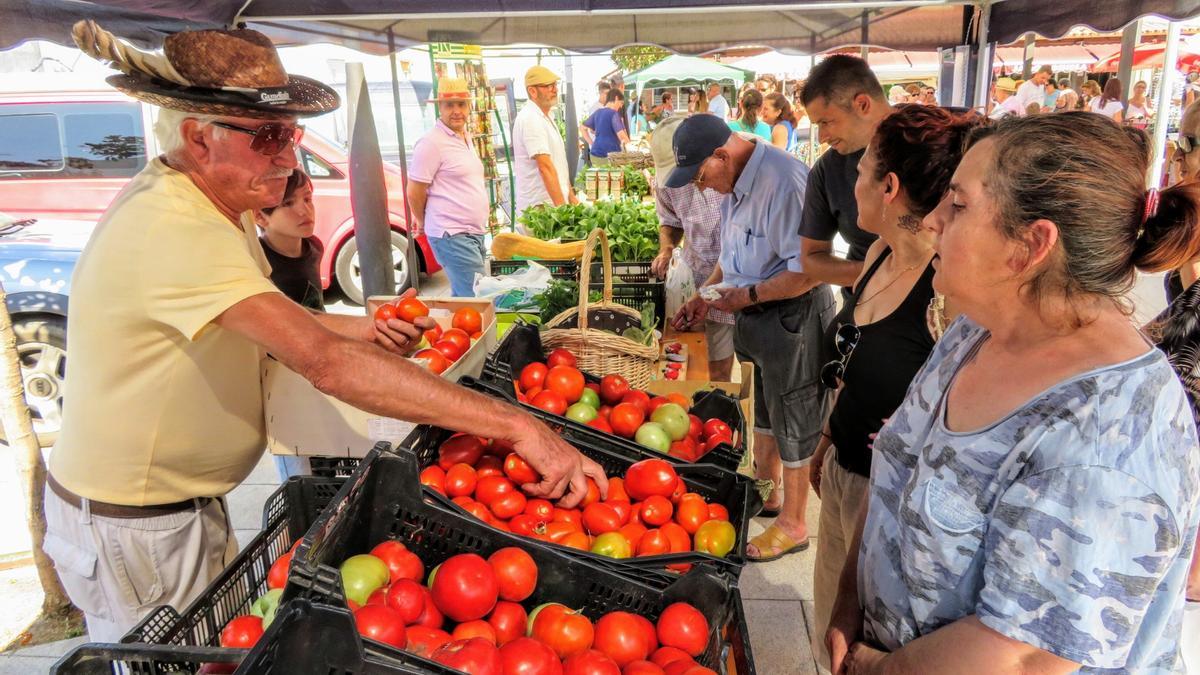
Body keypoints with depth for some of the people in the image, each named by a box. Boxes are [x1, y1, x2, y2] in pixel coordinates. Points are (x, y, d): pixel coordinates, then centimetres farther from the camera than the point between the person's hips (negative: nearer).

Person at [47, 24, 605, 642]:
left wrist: (365, 331, -11)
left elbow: (264, 323, 8)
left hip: (188, 500, 9)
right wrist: (516, 424, -43)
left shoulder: (214, 206, 1)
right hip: (132, 530, -8)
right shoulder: (177, 232, -32)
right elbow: (326, 363, -42)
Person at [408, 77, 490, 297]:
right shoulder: (432, 142, -11)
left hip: (474, 233, 9)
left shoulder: (466, 138, 16)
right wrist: (423, 222, 5)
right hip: (452, 236, -9)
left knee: (461, 295, 15)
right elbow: (414, 193, -10)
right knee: (472, 299, -11)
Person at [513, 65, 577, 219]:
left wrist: (571, 197, 18)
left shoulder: (545, 117, 16)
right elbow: (545, 166, -22)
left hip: (555, 202, 9)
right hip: (538, 207, -9)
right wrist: (561, 206, -25)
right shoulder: (530, 119, -16)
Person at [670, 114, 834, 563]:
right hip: (754, 314, 9)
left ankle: (792, 525, 24)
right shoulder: (733, 181, 4)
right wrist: (706, 295, 8)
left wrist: (748, 295, -23)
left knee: (792, 422, 6)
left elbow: (808, 272, -28)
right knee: (762, 410, 23)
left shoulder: (784, 181, -26)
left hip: (792, 315, -9)